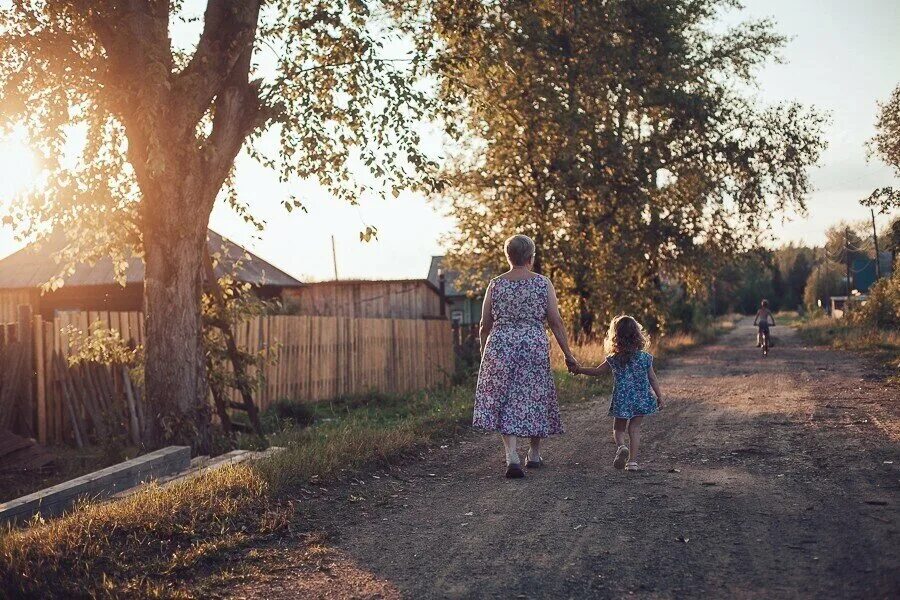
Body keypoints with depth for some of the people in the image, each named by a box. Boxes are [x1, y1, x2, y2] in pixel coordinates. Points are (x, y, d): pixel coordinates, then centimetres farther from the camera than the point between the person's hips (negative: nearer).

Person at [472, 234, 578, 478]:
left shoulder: (495, 285, 3)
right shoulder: (542, 283, -1)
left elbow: (485, 325, 6)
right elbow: (556, 322, -3)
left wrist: (484, 353, 20)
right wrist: (568, 354, 3)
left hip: (500, 347, 0)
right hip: (535, 347, 0)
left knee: (506, 402, 3)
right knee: (535, 398, 15)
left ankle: (512, 456, -11)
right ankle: (534, 454, 27)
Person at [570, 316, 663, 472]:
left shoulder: (613, 360, -8)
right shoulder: (645, 358, -4)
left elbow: (597, 371, 1)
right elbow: (653, 379, 1)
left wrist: (579, 369, 13)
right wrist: (659, 396, 11)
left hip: (621, 401, -1)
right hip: (641, 400, 1)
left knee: (618, 428, 14)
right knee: (635, 428, 9)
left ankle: (621, 446, -16)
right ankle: (632, 461, 4)